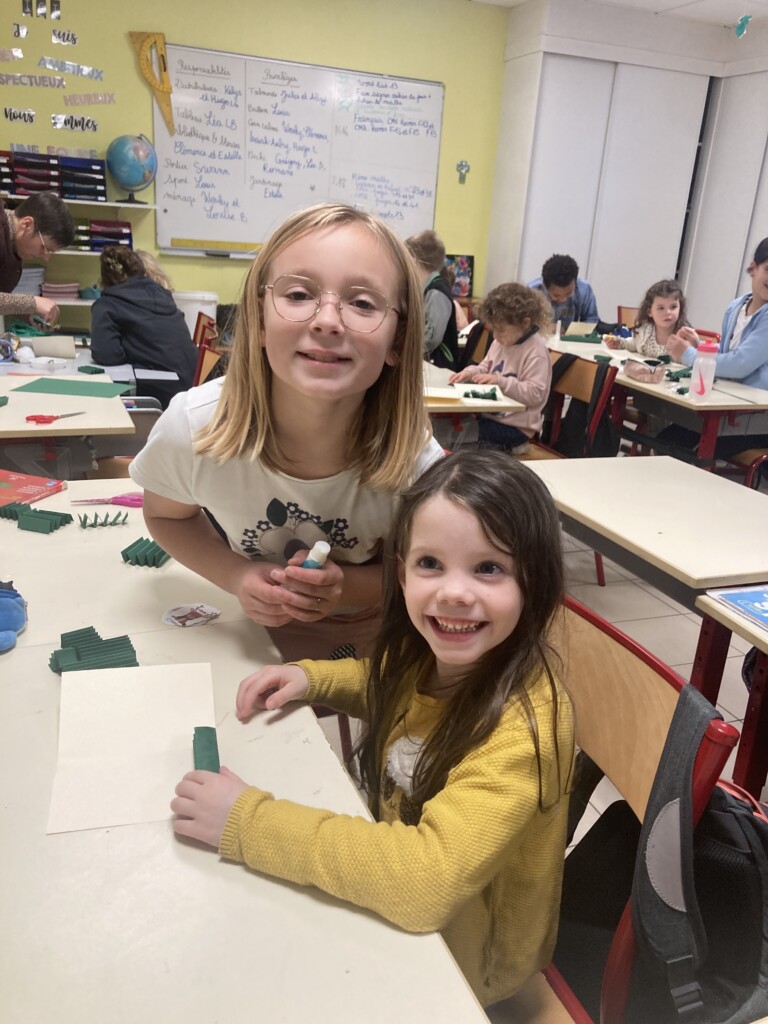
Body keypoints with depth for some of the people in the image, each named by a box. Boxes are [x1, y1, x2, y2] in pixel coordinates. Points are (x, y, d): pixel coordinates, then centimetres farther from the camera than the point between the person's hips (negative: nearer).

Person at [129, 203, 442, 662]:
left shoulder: (416, 464, -30)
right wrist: (238, 576, -25)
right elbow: (167, 515, -6)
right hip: (259, 630, 1)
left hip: (374, 644, 0)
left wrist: (347, 585, -31)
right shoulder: (191, 427, -29)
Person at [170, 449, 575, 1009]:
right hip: (397, 910, 5)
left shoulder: (523, 721, -34)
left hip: (463, 955, -5)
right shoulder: (430, 654, -13)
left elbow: (430, 878, -41)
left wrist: (249, 821, -36)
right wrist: (311, 676, -9)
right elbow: (390, 687, 10)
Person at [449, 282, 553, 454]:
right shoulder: (500, 342, 7)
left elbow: (535, 394, -22)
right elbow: (485, 367, 19)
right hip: (490, 414, 8)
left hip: (513, 426, -8)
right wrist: (470, 372, -3)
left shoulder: (536, 351, -18)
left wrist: (501, 381, -27)